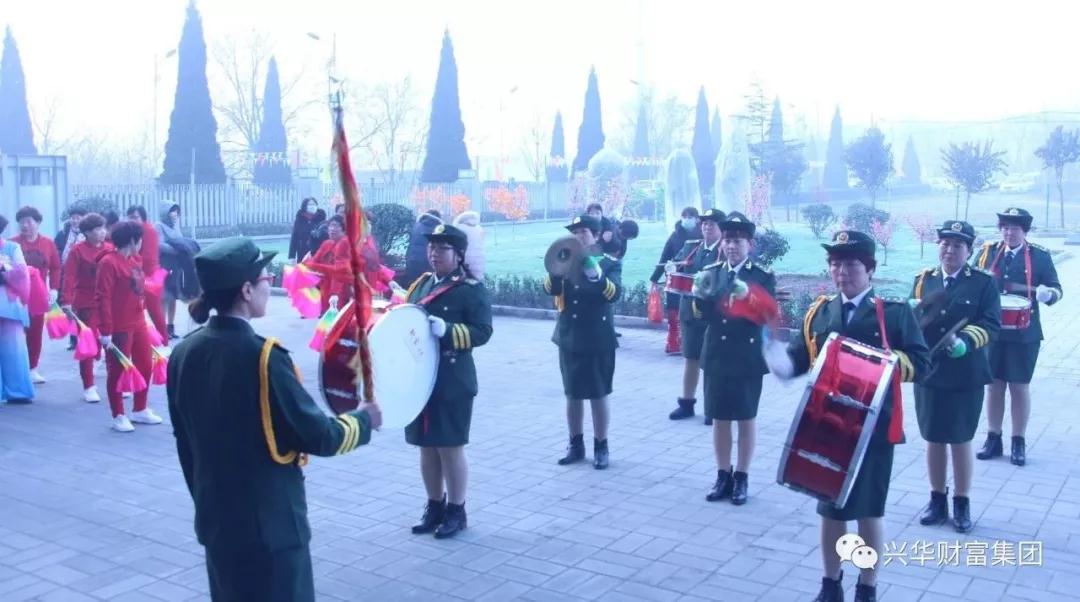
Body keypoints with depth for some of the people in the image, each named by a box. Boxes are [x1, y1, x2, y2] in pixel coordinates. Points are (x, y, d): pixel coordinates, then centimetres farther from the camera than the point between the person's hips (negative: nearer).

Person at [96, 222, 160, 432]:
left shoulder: (135, 260, 11)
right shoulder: (108, 262, -15)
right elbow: (102, 298, -18)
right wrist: (105, 330, -20)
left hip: (138, 323, 9)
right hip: (118, 328, -9)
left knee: (145, 366, 15)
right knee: (117, 370, 2)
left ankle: (140, 410, 29)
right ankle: (119, 416, 13)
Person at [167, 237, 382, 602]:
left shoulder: (183, 354, 1)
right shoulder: (262, 357, -22)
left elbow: (185, 443, 10)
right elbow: (318, 437, -18)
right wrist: (362, 420, 1)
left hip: (215, 520, 8)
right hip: (269, 523, -7)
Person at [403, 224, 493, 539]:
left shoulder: (472, 289, -8)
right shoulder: (421, 284, 12)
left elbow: (482, 331, -14)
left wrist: (447, 330, -27)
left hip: (453, 381, -6)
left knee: (450, 446, 2)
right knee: (426, 445, 13)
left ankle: (456, 510, 16)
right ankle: (434, 505, 27)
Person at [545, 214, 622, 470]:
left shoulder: (609, 263, -2)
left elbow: (615, 293, -19)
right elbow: (551, 289, -9)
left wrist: (596, 274, -35)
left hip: (598, 341, -3)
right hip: (569, 339, 4)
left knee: (598, 395, 3)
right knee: (572, 394, 11)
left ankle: (601, 447, 15)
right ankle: (576, 444, 23)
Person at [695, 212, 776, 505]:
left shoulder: (763, 277, -4)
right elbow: (702, 314, -3)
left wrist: (748, 297, -29)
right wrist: (700, 295, -23)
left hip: (747, 358, -3)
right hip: (716, 357, 3)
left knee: (746, 418, 8)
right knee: (719, 418, 10)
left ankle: (741, 477, 19)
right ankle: (723, 475, 22)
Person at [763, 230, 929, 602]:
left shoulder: (895, 312, -4)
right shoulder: (817, 313, 7)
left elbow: (920, 363, -9)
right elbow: (794, 362, 1)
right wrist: (773, 348, -19)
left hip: (874, 429, -3)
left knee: (869, 512, 8)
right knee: (830, 508, 14)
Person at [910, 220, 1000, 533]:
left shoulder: (983, 282, -3)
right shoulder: (923, 279, 6)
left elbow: (991, 325, -11)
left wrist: (964, 343, -28)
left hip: (965, 376, -3)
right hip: (928, 373, 3)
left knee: (961, 440, 8)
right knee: (933, 439, 12)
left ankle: (962, 503, 22)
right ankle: (937, 500, 26)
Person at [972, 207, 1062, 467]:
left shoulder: (1040, 256, -1)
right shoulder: (987, 252, 4)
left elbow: (1056, 289, 0)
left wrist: (1047, 294, -23)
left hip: (1024, 333, -2)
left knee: (1020, 387, 7)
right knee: (993, 385, 10)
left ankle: (1019, 442, 18)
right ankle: (993, 438, 21)